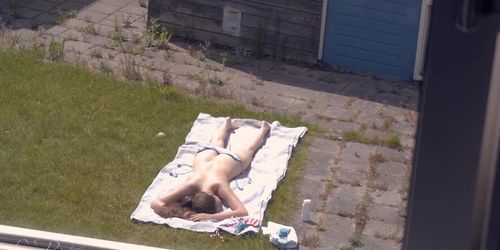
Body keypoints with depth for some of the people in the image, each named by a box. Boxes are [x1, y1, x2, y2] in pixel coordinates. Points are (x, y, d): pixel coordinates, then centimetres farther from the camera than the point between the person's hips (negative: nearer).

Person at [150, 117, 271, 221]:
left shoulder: (219, 185, -48)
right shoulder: (191, 184, -45)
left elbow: (243, 212, -56)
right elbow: (155, 203, -47)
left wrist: (210, 217, -63)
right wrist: (180, 214, -62)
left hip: (230, 158, -2)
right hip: (207, 153, 2)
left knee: (248, 149, 34)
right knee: (216, 143, 39)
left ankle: (263, 127, 62)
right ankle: (227, 123, 68)